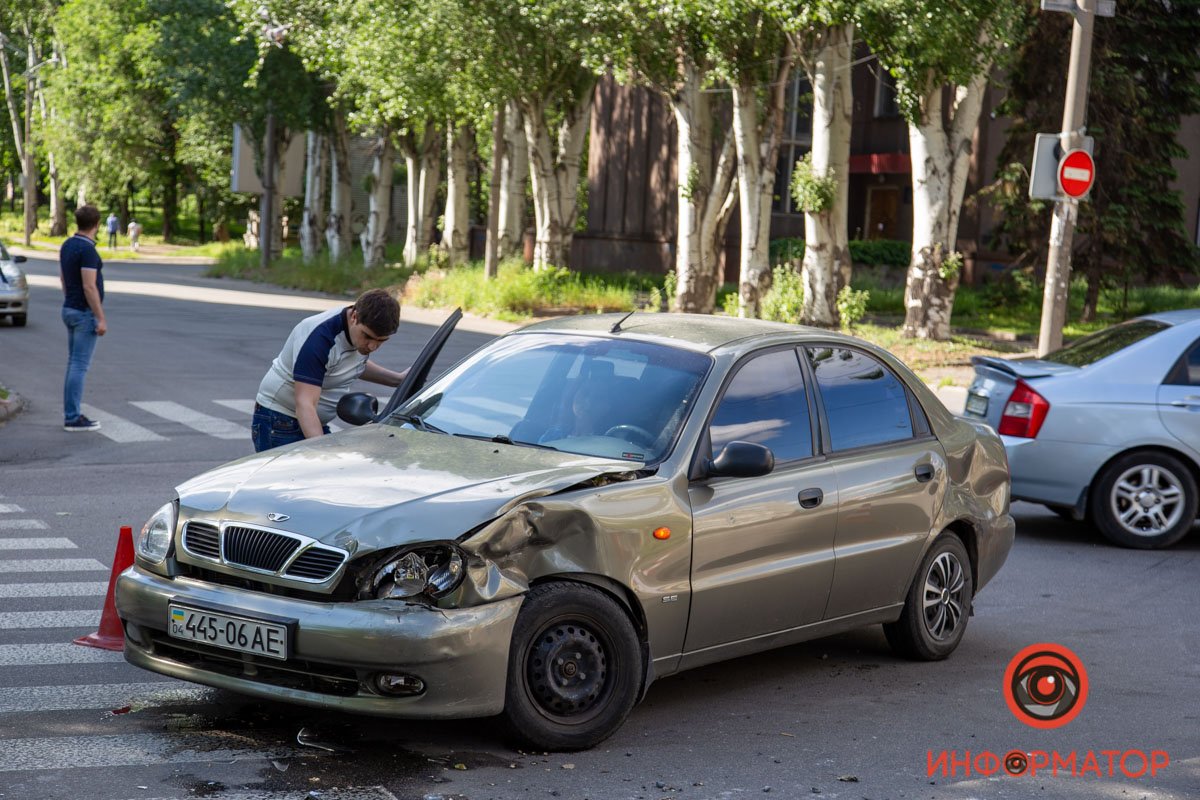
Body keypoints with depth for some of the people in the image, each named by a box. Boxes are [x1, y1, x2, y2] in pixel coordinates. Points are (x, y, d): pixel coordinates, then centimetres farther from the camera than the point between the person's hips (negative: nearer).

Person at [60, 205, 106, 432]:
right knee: (80, 365, -6)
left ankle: (72, 414, 16)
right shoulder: (88, 249, -20)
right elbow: (89, 287, -23)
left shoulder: (67, 245, 9)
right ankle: (73, 418, -4)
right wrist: (101, 319, -19)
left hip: (70, 310, 9)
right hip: (86, 313, -9)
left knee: (74, 364, 13)